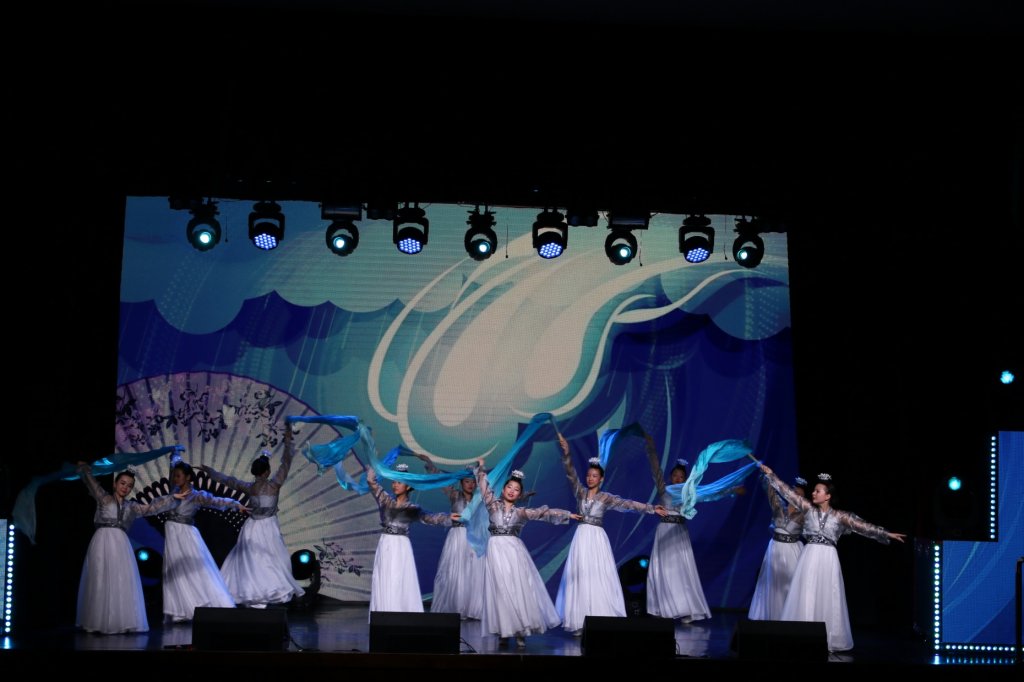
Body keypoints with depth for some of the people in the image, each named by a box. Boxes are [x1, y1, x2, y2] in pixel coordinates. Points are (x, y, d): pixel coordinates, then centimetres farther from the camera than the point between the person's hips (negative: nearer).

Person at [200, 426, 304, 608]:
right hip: (268, 528, -2)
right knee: (272, 562, 3)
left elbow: (226, 480, 7)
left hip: (252, 528, 3)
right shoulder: (274, 485, -13)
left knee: (248, 561, 9)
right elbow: (286, 463, -6)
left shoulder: (249, 488, -6)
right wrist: (288, 440, 0)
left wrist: (209, 470, 21)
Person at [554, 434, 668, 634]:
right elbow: (571, 473, -2)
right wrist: (566, 452, -16)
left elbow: (628, 504, -3)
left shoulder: (606, 497, 2)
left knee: (598, 577, -6)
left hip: (597, 539, -2)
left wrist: (651, 508, -10)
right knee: (580, 577, -1)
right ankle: (580, 622, -1)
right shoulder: (580, 492, 7)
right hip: (581, 538, 2)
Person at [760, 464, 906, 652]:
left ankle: (827, 640, 7)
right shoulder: (808, 509, 4)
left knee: (826, 599, 2)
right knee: (806, 598, 0)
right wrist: (770, 474, 6)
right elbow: (788, 492, 6)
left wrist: (887, 534, -8)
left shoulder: (839, 516, 0)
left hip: (827, 560, -1)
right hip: (809, 558, 1)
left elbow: (863, 526, -2)